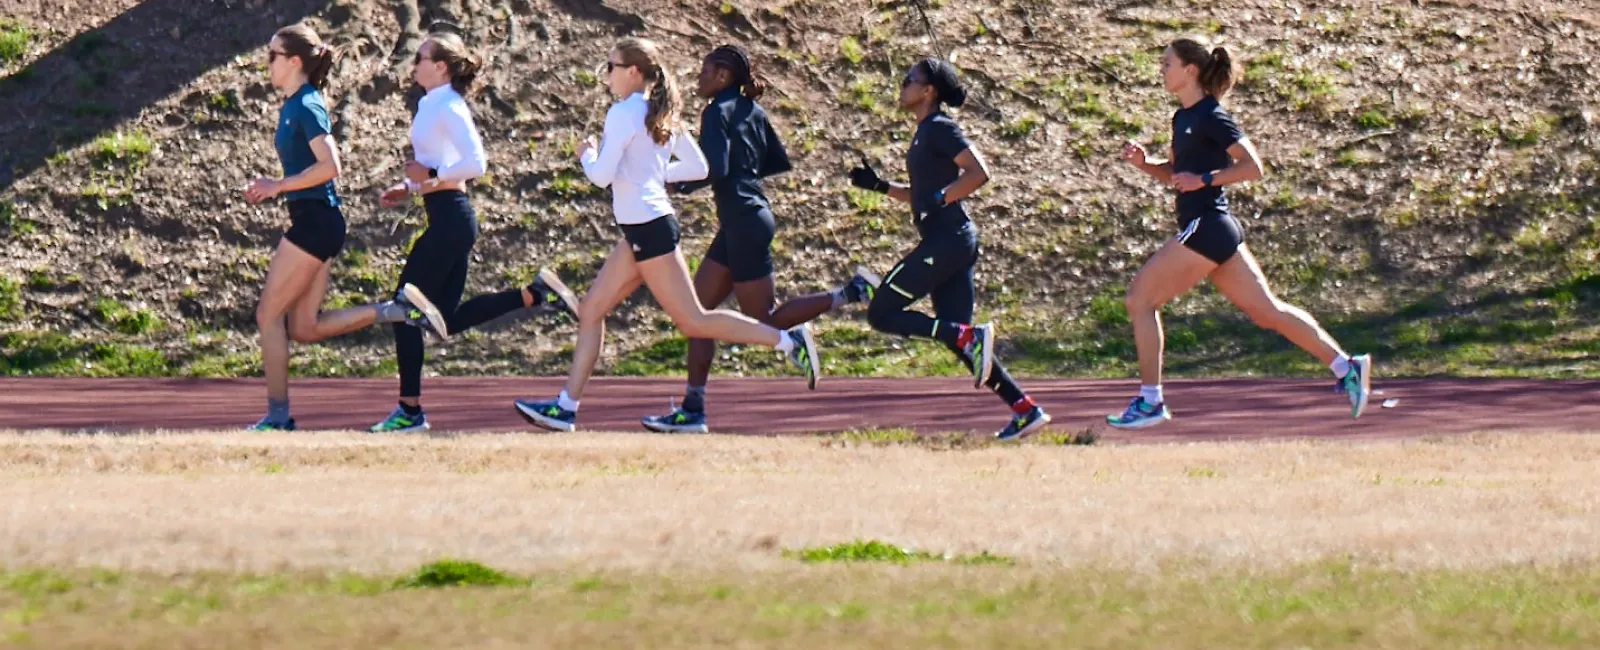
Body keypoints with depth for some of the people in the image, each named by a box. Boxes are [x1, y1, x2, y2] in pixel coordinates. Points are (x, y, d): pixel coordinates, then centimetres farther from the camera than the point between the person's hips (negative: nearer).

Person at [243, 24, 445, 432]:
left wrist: (278, 186, -16)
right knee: (304, 328, 9)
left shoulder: (306, 107, -13)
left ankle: (277, 416, 3)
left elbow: (329, 166, -23)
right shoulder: (292, 106, 15)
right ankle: (396, 311, 8)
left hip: (314, 222, -10)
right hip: (314, 221, 10)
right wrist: (270, 190, 10)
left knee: (269, 316, -2)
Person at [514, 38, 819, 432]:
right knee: (591, 311, 10)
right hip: (643, 228, 10)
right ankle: (566, 407, 10)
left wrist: (587, 156, 2)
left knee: (693, 322, -7)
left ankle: (786, 340, -8)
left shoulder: (624, 113, -13)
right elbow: (698, 167, 16)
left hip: (648, 228, -10)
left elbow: (602, 176, -18)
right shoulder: (661, 115, 13)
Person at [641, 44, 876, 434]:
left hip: (744, 223, -10)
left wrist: (680, 185, -9)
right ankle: (692, 410, 6)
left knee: (764, 322, -1)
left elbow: (715, 169, -24)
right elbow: (779, 162, 17)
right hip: (739, 222, 10)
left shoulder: (719, 112, -13)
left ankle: (851, 292, -3)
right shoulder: (751, 111, 12)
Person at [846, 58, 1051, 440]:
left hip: (946, 240, -10)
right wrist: (880, 187, 23)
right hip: (947, 241, 10)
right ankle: (1025, 409, 3)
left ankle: (971, 337, -15)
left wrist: (938, 200, -22)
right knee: (956, 336, 7)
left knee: (882, 314, -8)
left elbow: (979, 173, -19)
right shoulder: (926, 133, 20)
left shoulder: (939, 129, -8)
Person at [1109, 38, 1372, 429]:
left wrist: (1203, 179, -20)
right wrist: (1143, 163, 8)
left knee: (1140, 298, -5)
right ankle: (1346, 367, 7)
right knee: (1266, 310, 9)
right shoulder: (1184, 118, 15)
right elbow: (1174, 175, 26)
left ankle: (1150, 402, -2)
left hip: (1205, 230, -10)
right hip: (1218, 230, 10)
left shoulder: (1210, 118, -12)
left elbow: (1253, 167, -16)